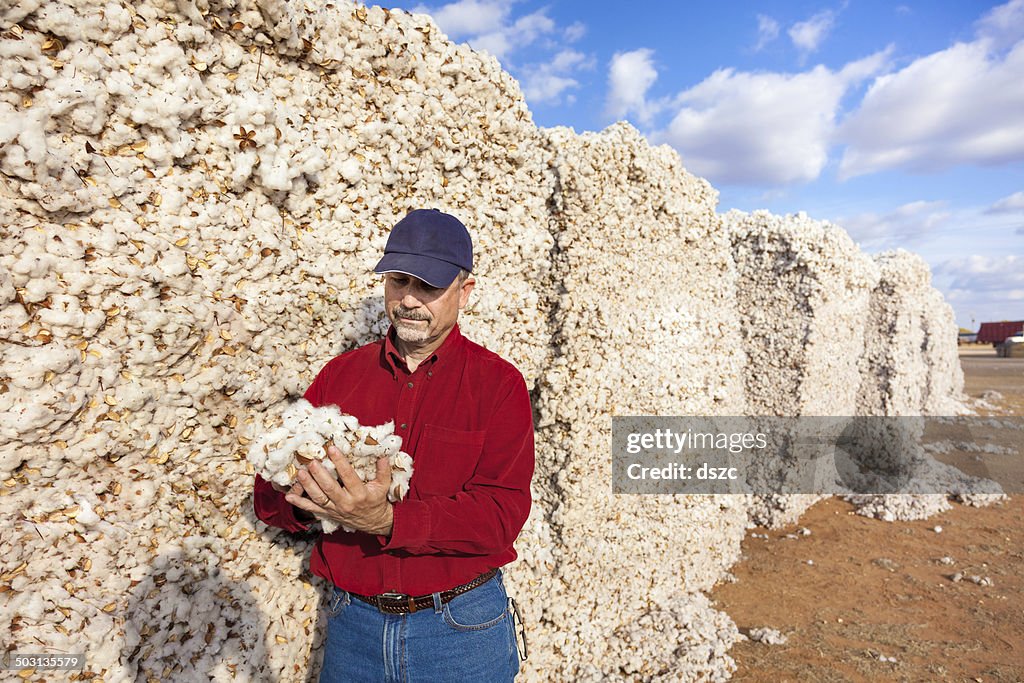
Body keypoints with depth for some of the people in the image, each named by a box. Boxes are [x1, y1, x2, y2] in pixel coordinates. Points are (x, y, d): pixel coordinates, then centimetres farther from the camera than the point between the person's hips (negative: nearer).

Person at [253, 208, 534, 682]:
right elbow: (268, 496, 2)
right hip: (352, 624, 3)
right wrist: (296, 492, -21)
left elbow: (502, 512, -18)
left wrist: (388, 522, -29)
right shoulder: (341, 374, 2)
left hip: (461, 630, -2)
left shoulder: (498, 383, -8)